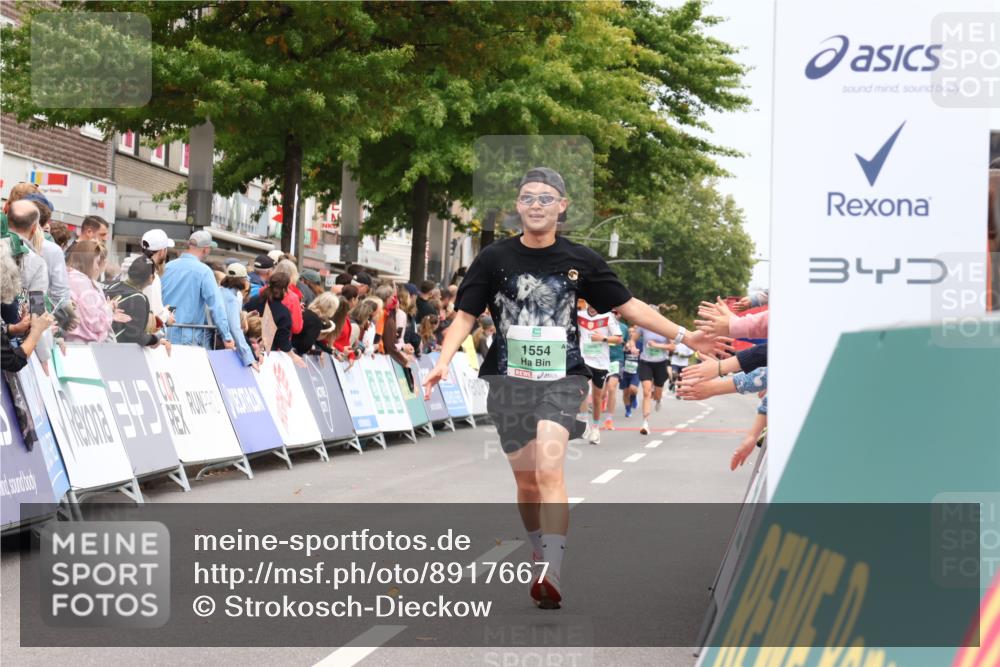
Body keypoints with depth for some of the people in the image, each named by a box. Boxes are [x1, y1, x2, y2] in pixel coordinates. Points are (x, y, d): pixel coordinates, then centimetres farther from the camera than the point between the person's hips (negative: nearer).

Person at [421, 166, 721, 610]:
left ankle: (552, 577, -29)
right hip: (509, 379, 2)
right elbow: (465, 316, 1)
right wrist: (443, 361, -15)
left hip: (562, 378, -2)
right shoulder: (494, 258, 2)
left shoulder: (580, 260, 3)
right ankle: (541, 558, 31)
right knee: (526, 479, 7)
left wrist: (683, 335, 3)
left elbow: (628, 306, 8)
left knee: (548, 467, -22)